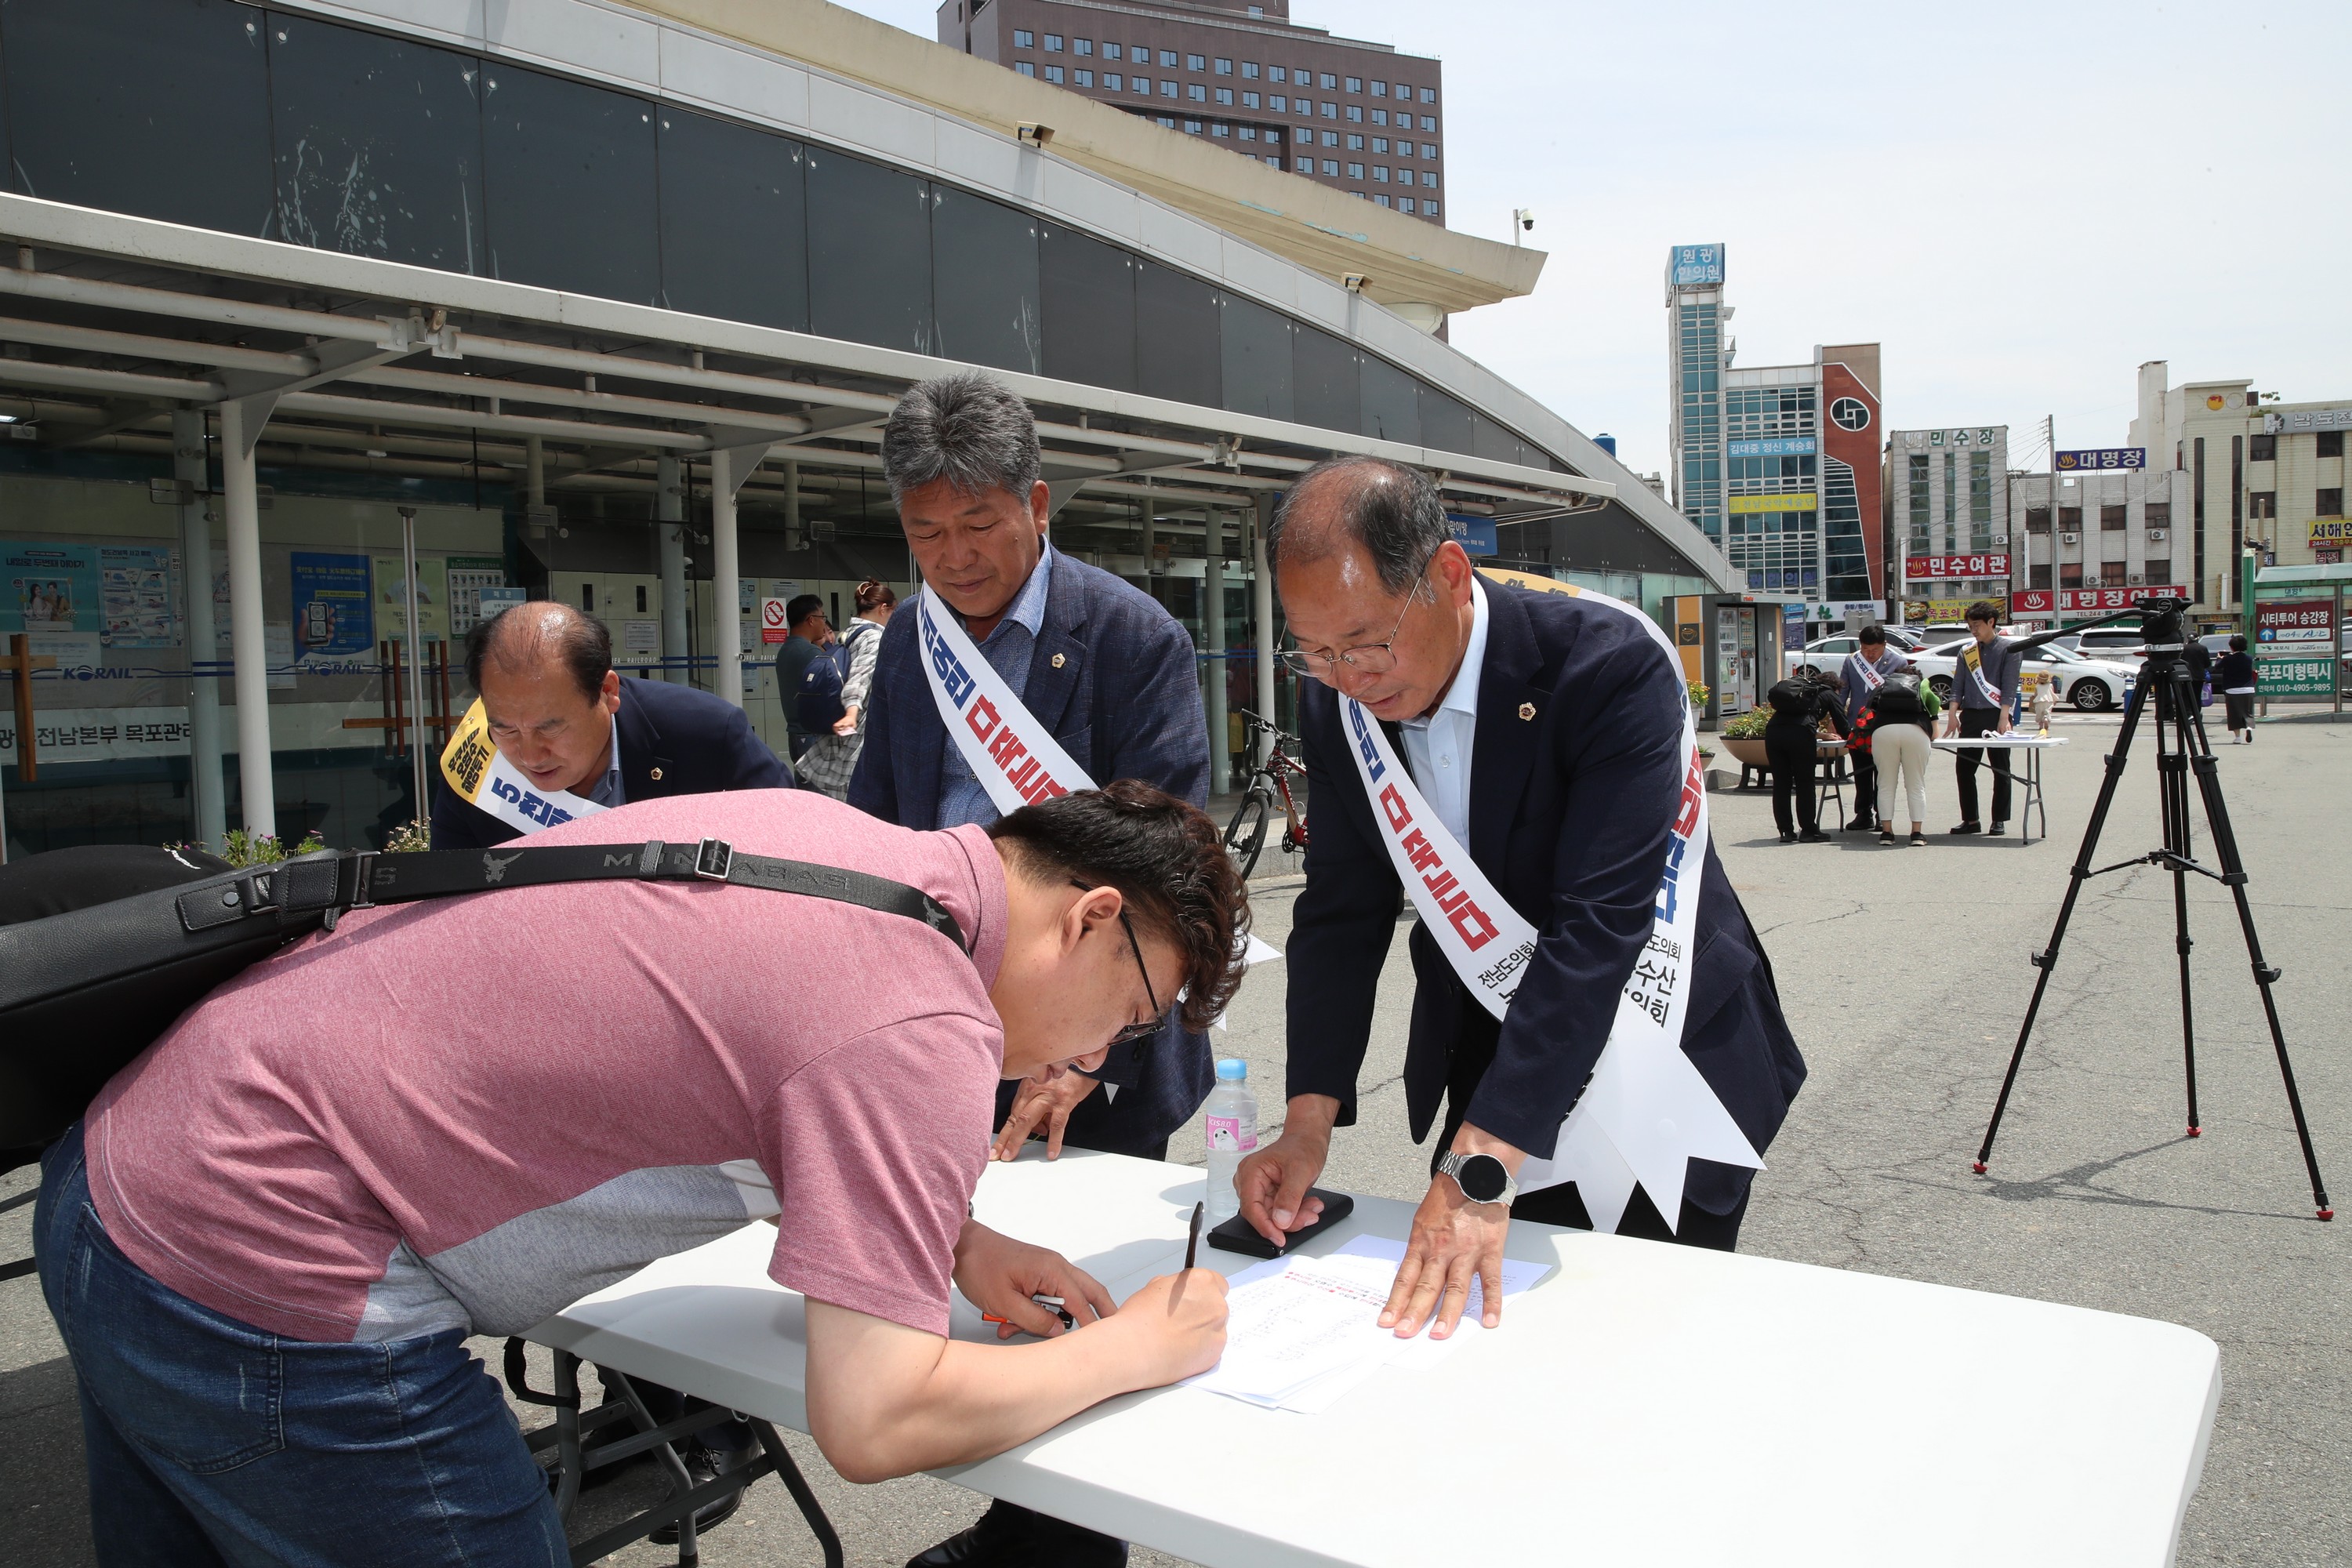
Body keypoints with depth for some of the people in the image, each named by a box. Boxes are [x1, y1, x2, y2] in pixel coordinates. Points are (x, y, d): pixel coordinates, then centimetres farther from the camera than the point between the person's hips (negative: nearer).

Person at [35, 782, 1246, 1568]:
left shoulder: (816, 827, 5)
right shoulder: (925, 1030, -21)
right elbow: (873, 1426, -23)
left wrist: (950, 1243, 10)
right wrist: (1131, 1349, -7)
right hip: (266, 1294, -9)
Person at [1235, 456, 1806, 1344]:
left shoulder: (1611, 663, -28)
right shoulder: (1336, 702, -10)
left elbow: (1599, 923, -34)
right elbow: (1342, 912, -5)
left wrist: (1482, 1165, -39)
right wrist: (1310, 1116, -18)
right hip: (1491, 1056, 4)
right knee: (1478, 1333, 10)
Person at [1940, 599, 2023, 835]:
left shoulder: (2009, 648, 1)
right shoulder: (1966, 652, 13)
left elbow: (2009, 686, -7)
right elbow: (1957, 685, 10)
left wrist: (2003, 719, -15)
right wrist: (1952, 714, -3)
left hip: (1996, 716, -4)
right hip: (1970, 716, 4)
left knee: (2001, 771, 3)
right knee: (1963, 769, 1)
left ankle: (1999, 820, 9)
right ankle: (1970, 819, 9)